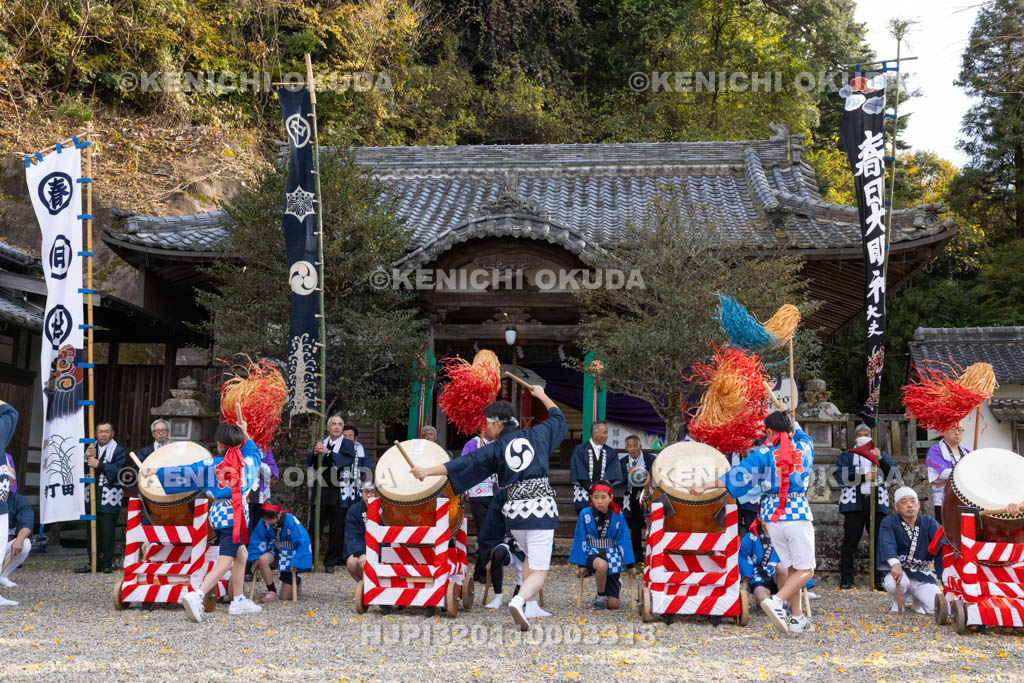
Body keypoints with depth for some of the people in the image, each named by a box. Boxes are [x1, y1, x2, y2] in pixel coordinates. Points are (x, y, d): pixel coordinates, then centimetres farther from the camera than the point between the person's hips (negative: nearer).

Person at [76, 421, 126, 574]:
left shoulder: (118, 451, 0)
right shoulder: (91, 448, 16)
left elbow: (118, 470, -15)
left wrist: (99, 465, -21)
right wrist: (87, 457, -14)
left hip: (109, 499, -5)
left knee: (107, 532, -3)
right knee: (93, 531, 7)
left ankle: (107, 564, 4)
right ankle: (94, 563, 14)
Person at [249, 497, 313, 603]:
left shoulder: (290, 521, -28)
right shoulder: (264, 522, -17)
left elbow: (302, 542, -24)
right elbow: (256, 539, -3)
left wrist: (296, 562, -22)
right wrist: (256, 558, -8)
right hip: (276, 550, 4)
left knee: (285, 597, -2)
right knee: (263, 559, -35)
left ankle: (297, 581, 33)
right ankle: (271, 591, -15)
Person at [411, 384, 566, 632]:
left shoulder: (496, 449, 0)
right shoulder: (536, 435, 6)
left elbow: (464, 463, -8)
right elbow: (557, 417, 25)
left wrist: (428, 471, -8)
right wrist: (541, 395, 40)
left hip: (514, 511, 1)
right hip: (541, 509, -1)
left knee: (531, 558, 26)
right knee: (539, 571, -4)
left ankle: (526, 605, 13)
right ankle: (520, 600, -30)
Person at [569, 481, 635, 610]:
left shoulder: (617, 515, -7)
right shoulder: (585, 514, -10)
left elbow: (623, 540, -1)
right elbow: (580, 540, -3)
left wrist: (630, 565, -1)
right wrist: (582, 564, -4)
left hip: (611, 555, 1)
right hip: (592, 554, -1)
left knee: (613, 605, -3)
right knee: (602, 565, -41)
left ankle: (616, 584, 36)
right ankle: (600, 596, -10)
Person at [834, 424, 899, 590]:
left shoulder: (882, 455, 20)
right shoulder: (847, 455, 14)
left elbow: (894, 474, 4)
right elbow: (840, 476, -2)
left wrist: (880, 459, -11)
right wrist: (864, 477, -10)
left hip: (877, 502, 2)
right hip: (854, 503, -2)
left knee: (880, 541, -4)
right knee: (850, 541, -5)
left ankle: (880, 580, 0)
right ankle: (846, 580, -2)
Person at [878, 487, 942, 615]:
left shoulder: (929, 523, 2)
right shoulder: (889, 522, -6)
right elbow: (887, 543, -26)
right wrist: (895, 563, -47)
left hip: (922, 576, 2)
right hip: (898, 571, -2)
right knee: (894, 583, -38)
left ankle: (917, 602, 19)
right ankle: (897, 602, 1)